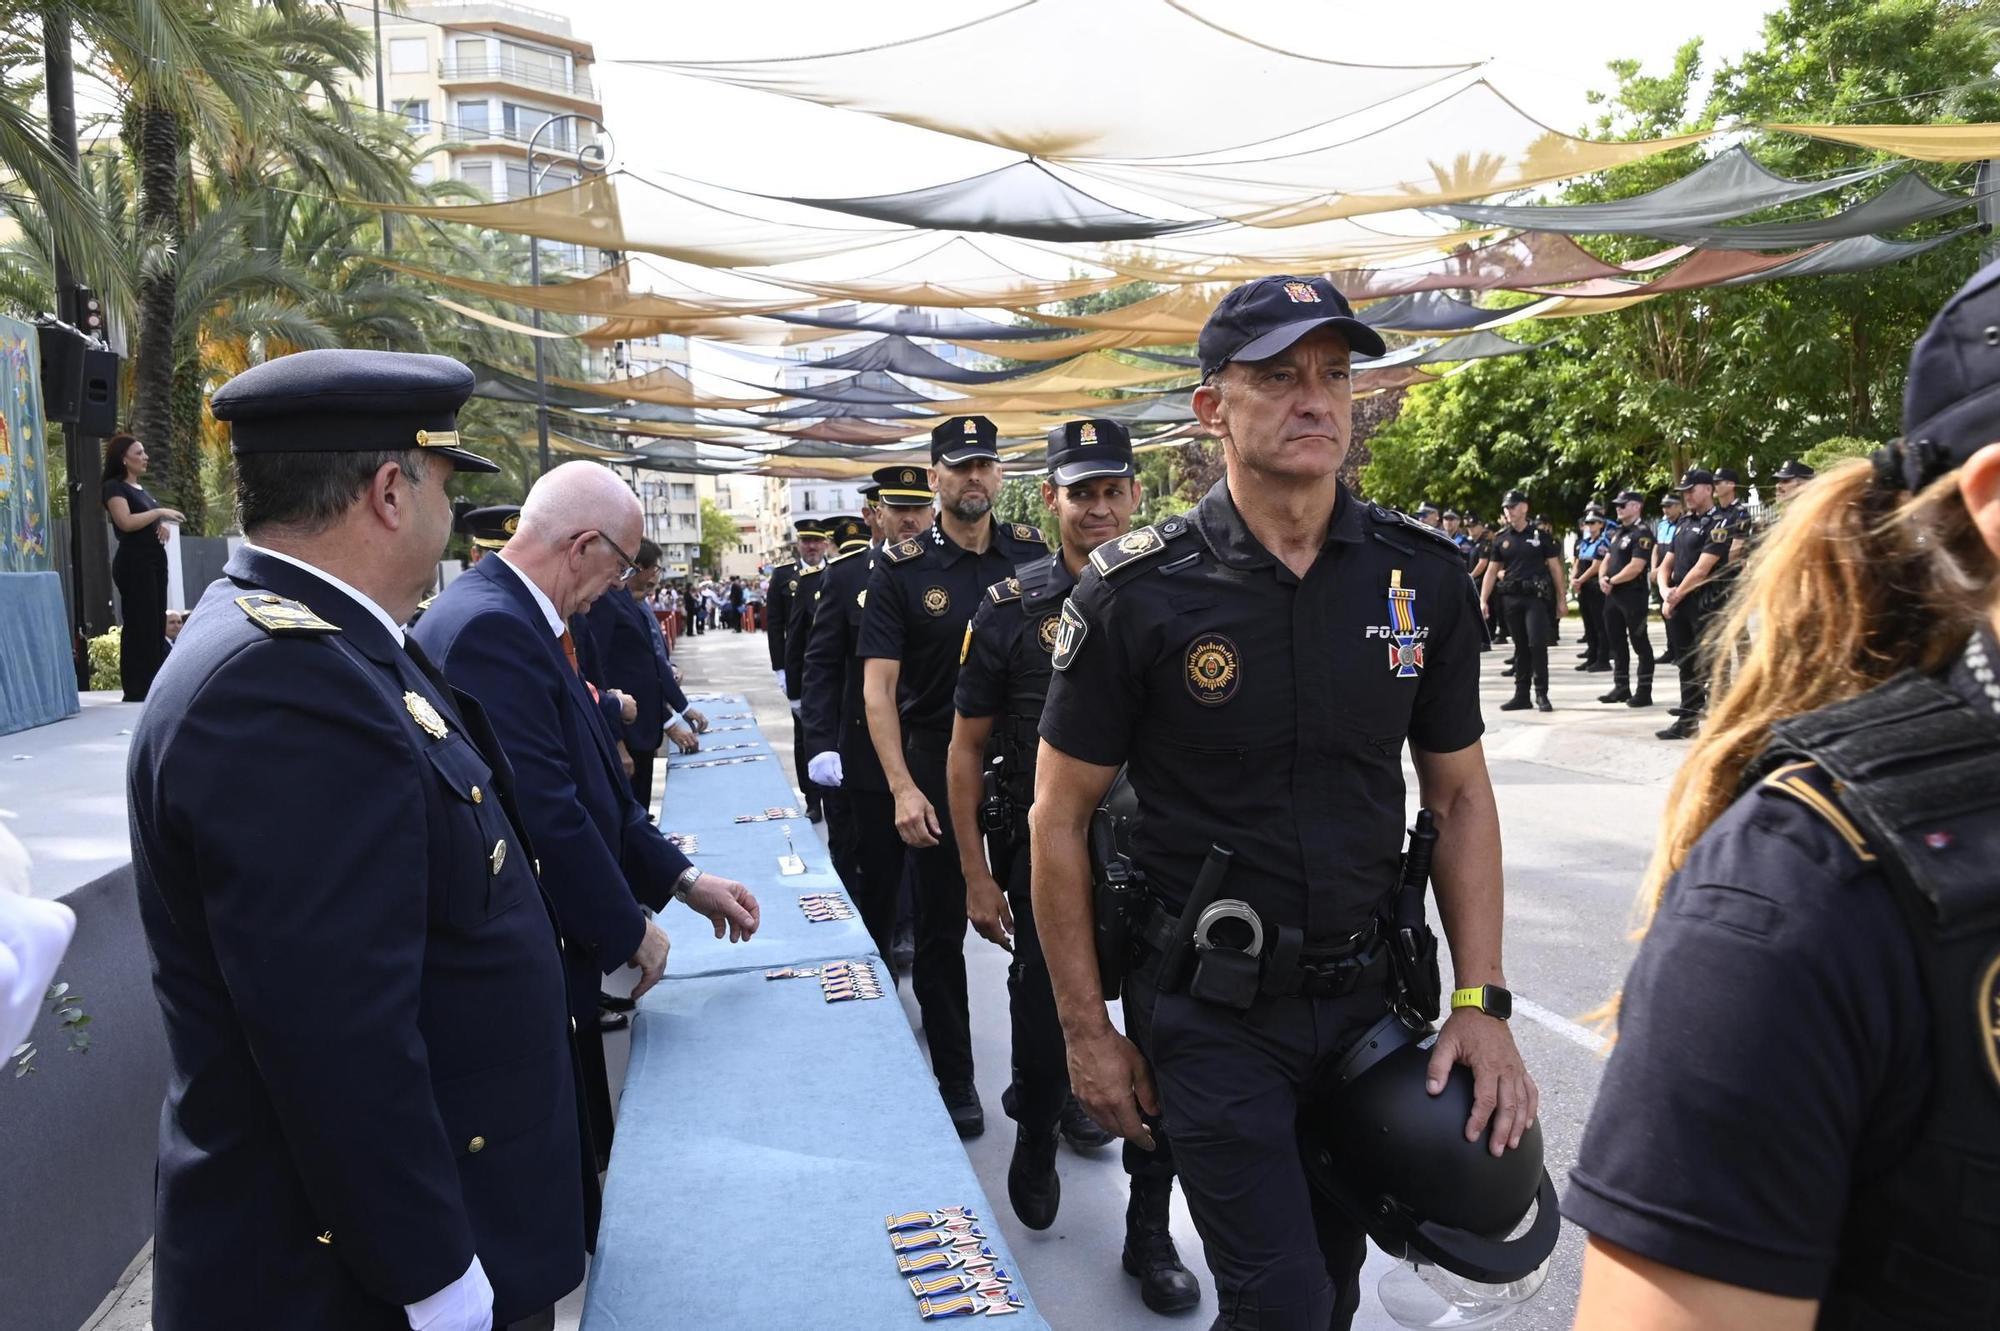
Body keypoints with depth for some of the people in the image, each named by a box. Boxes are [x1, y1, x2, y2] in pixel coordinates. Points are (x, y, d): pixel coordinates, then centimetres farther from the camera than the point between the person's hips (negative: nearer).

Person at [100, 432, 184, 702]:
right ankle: (137, 689, -6)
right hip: (133, 562, -9)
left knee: (156, 624, 8)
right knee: (139, 625, -9)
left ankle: (153, 684, 11)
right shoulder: (114, 487, -6)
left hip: (155, 559, 9)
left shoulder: (140, 488, 19)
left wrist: (163, 525, 7)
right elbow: (126, 522, -20)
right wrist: (159, 512, -15)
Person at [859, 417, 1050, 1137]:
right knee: (941, 928, 8)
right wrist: (903, 789, -17)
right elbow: (878, 687, -7)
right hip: (939, 762, -2)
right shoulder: (902, 569, -4)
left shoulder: (1031, 551, 3)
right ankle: (953, 1077, 25)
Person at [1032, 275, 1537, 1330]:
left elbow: (1460, 795, 4)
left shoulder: (1423, 578, -4)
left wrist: (1481, 1003, -2)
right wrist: (1086, 1031, -5)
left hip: (1364, 992, 4)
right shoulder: (1137, 594, -14)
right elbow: (1060, 819, -7)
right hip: (1209, 1011, -4)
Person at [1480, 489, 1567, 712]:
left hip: (1536, 596, -3)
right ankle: (1521, 695, 13)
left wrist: (1561, 598, 1)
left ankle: (1542, 694, -2)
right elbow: (1492, 571, 11)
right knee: (1520, 647, 8)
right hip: (1511, 598, 3)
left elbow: (1555, 567, 5)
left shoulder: (1540, 535, 3)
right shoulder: (1501, 539, 10)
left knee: (1537, 644, -10)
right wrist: (1483, 600, 2)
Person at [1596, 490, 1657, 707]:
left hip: (1633, 596, -9)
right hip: (1613, 596, 9)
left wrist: (1612, 580, -11)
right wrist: (1602, 578, -4)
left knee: (1640, 644, -3)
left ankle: (1644, 692, 1)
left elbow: (1635, 567, -20)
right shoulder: (1617, 533, 16)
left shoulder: (1642, 533, -11)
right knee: (1617, 643, 13)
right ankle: (1621, 688, 21)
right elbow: (1607, 560, 17)